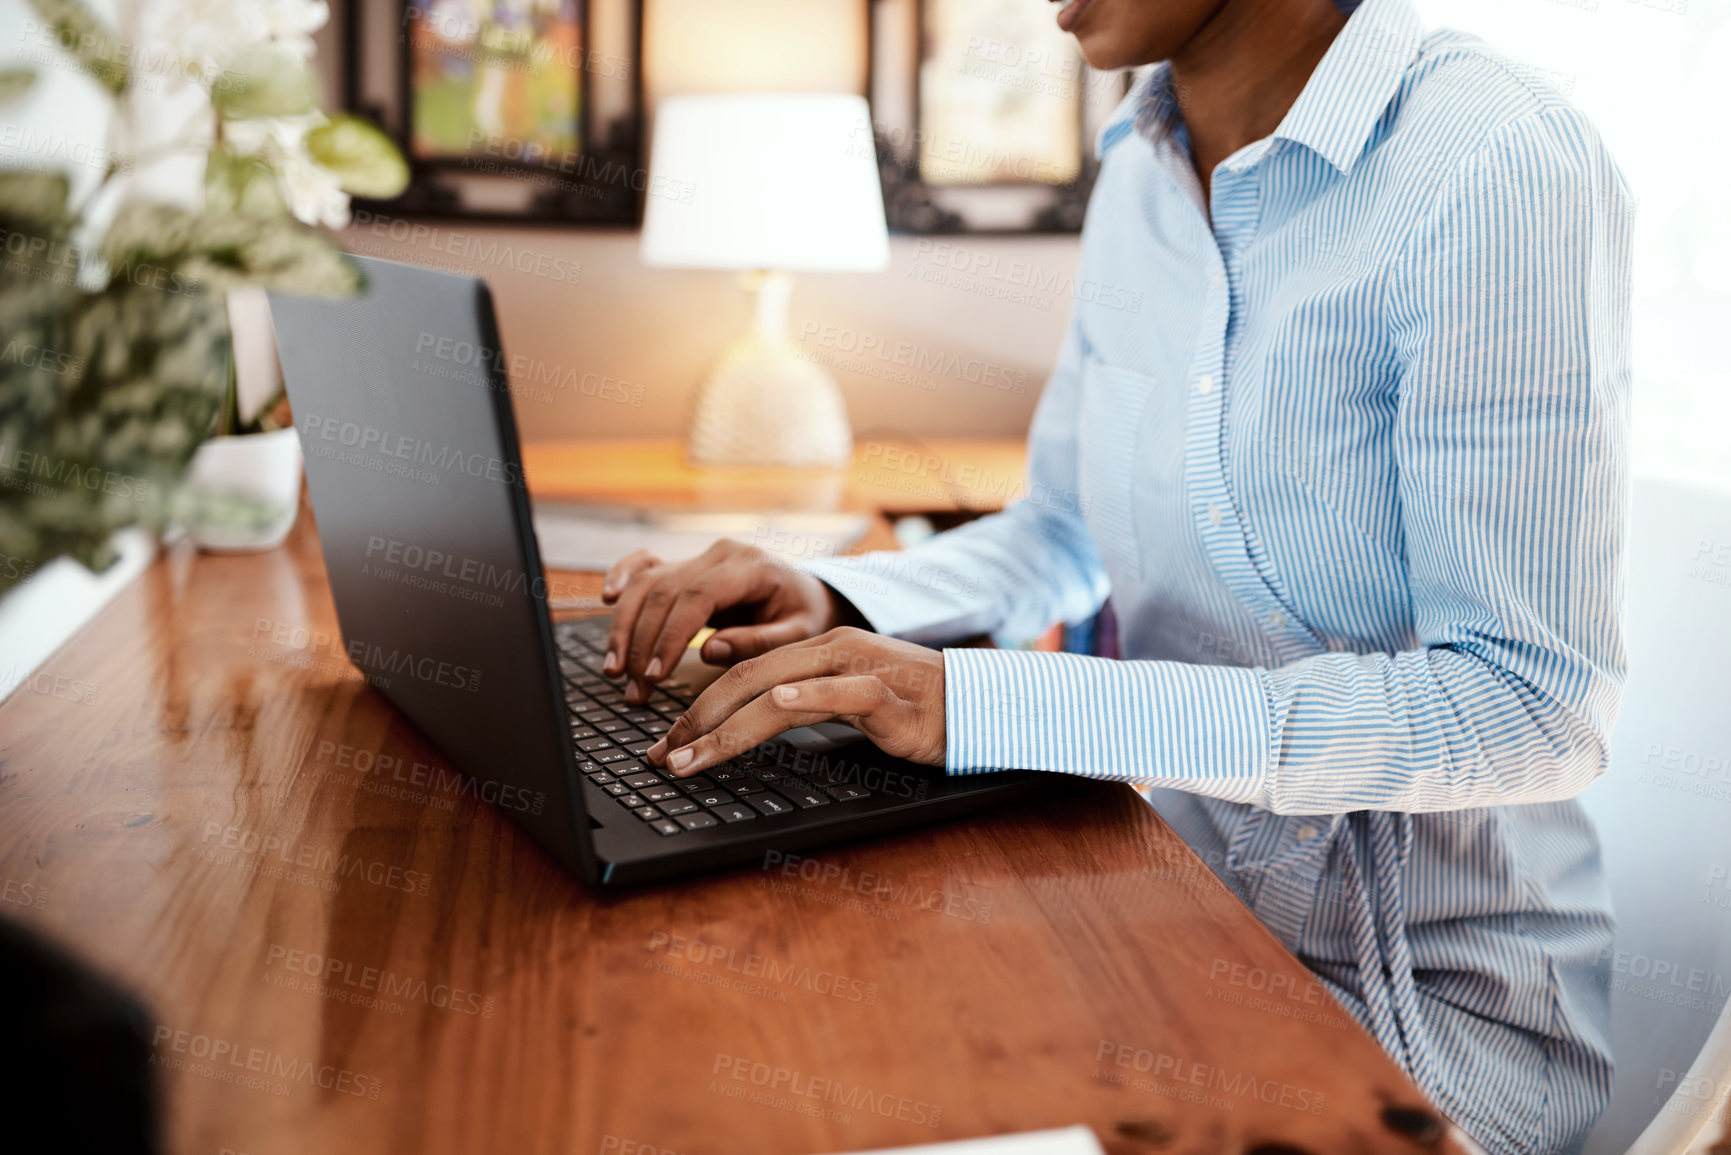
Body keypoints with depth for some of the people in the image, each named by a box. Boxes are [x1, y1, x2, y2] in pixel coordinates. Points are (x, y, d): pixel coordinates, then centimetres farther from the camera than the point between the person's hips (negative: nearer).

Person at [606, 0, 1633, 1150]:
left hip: (1442, 999, -5)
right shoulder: (1140, 168, 4)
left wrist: (989, 705, -31)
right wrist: (833, 606, -7)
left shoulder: (1503, 166, -20)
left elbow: (1535, 707, -25)